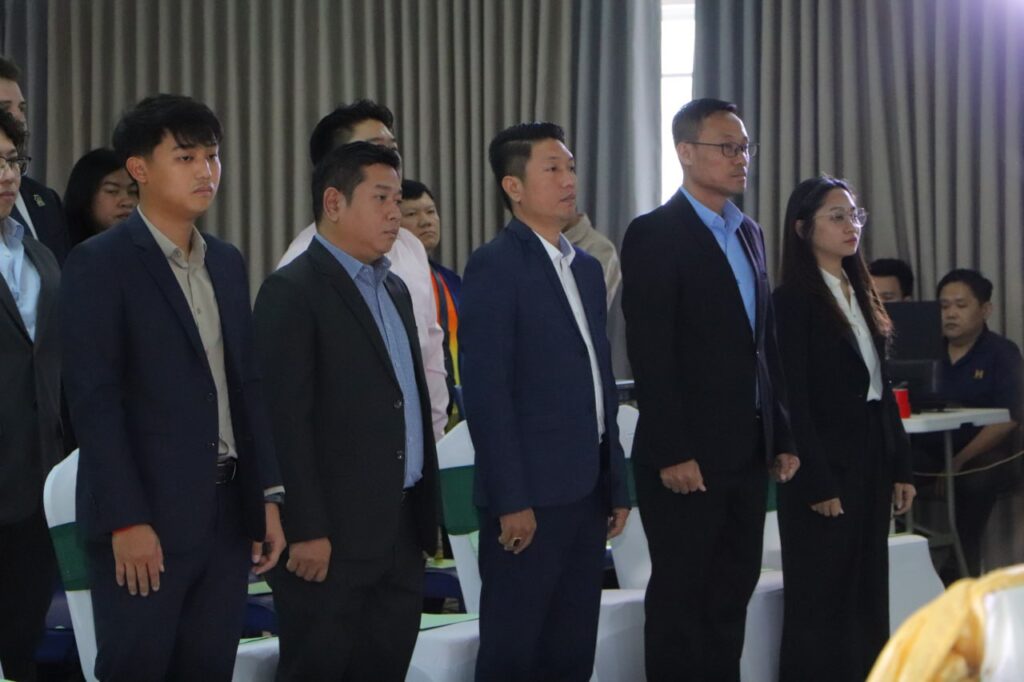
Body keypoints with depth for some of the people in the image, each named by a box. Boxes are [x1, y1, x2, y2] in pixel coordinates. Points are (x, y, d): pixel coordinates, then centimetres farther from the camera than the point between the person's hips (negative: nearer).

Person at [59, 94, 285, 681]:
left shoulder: (227, 262, 15)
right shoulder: (100, 263, -6)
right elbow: (94, 399, -12)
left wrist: (269, 497, 9)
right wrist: (127, 521, -17)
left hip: (228, 516, 6)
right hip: (146, 521, -6)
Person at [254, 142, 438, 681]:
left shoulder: (394, 289, 18)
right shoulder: (292, 291, -9)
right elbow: (288, 421, -15)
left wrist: (425, 514, 14)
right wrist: (307, 531, -19)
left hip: (402, 531, 8)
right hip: (333, 535, -8)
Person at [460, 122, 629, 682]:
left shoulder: (587, 269, 16)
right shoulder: (495, 266, -9)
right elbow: (486, 392, -15)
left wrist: (617, 484, 15)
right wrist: (511, 500, -18)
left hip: (587, 491, 7)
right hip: (530, 497, -7)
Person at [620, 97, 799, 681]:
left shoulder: (750, 234, 15)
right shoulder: (654, 236, -9)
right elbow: (650, 354, -14)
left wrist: (783, 436, 12)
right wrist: (672, 454, -18)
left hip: (749, 454, 7)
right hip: (688, 457, -7)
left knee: (734, 591, 11)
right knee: (681, 599, 1)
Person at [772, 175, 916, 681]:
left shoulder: (861, 296, 14)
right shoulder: (793, 301, -10)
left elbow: (882, 389, 15)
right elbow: (794, 401, -14)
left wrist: (900, 466, 10)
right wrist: (817, 483, -18)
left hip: (871, 463, 8)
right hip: (825, 467, -8)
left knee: (867, 596, 9)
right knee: (822, 601, -2)